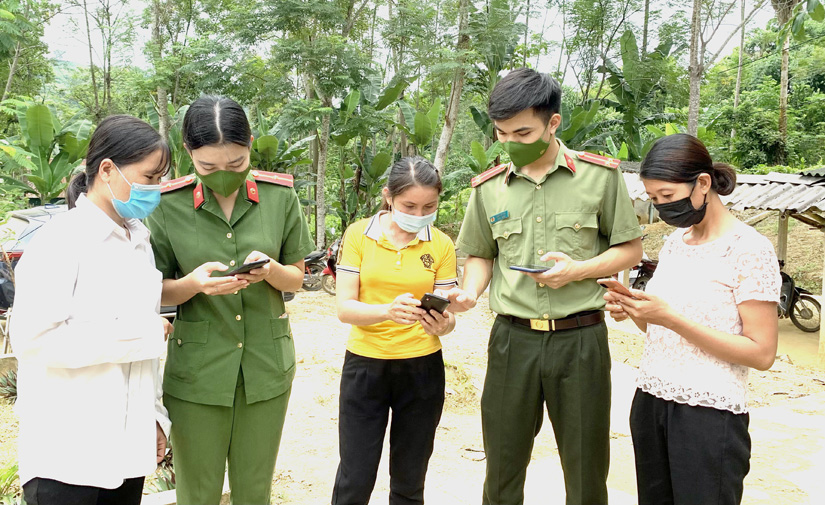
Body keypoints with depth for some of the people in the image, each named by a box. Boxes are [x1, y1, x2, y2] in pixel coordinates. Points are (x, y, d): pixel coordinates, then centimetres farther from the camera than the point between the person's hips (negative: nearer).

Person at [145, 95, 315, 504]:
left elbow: (297, 279, 5)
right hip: (196, 370, -1)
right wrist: (193, 283, -22)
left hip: (266, 364, 2)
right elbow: (158, 293, 0)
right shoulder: (169, 205, -7)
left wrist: (268, 269, -18)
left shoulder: (280, 196, -3)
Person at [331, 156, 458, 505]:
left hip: (422, 369, 1)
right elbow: (344, 308, -11)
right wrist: (388, 311, -31)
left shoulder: (441, 244, 0)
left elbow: (446, 314, -2)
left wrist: (443, 323, -26)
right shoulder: (358, 234, -5)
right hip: (364, 366, -1)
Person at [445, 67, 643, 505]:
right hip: (513, 337, 2)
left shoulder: (599, 175, -3)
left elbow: (630, 249, 3)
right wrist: (470, 291, -7)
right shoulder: (489, 187, 5)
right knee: (502, 465, 11)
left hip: (579, 338, -2)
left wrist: (578, 270, -14)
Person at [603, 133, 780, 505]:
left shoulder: (749, 249, -11)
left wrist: (670, 317, -22)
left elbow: (762, 353, -16)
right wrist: (633, 310, -5)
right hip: (650, 403, 6)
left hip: (709, 414, -6)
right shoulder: (674, 242, 9)